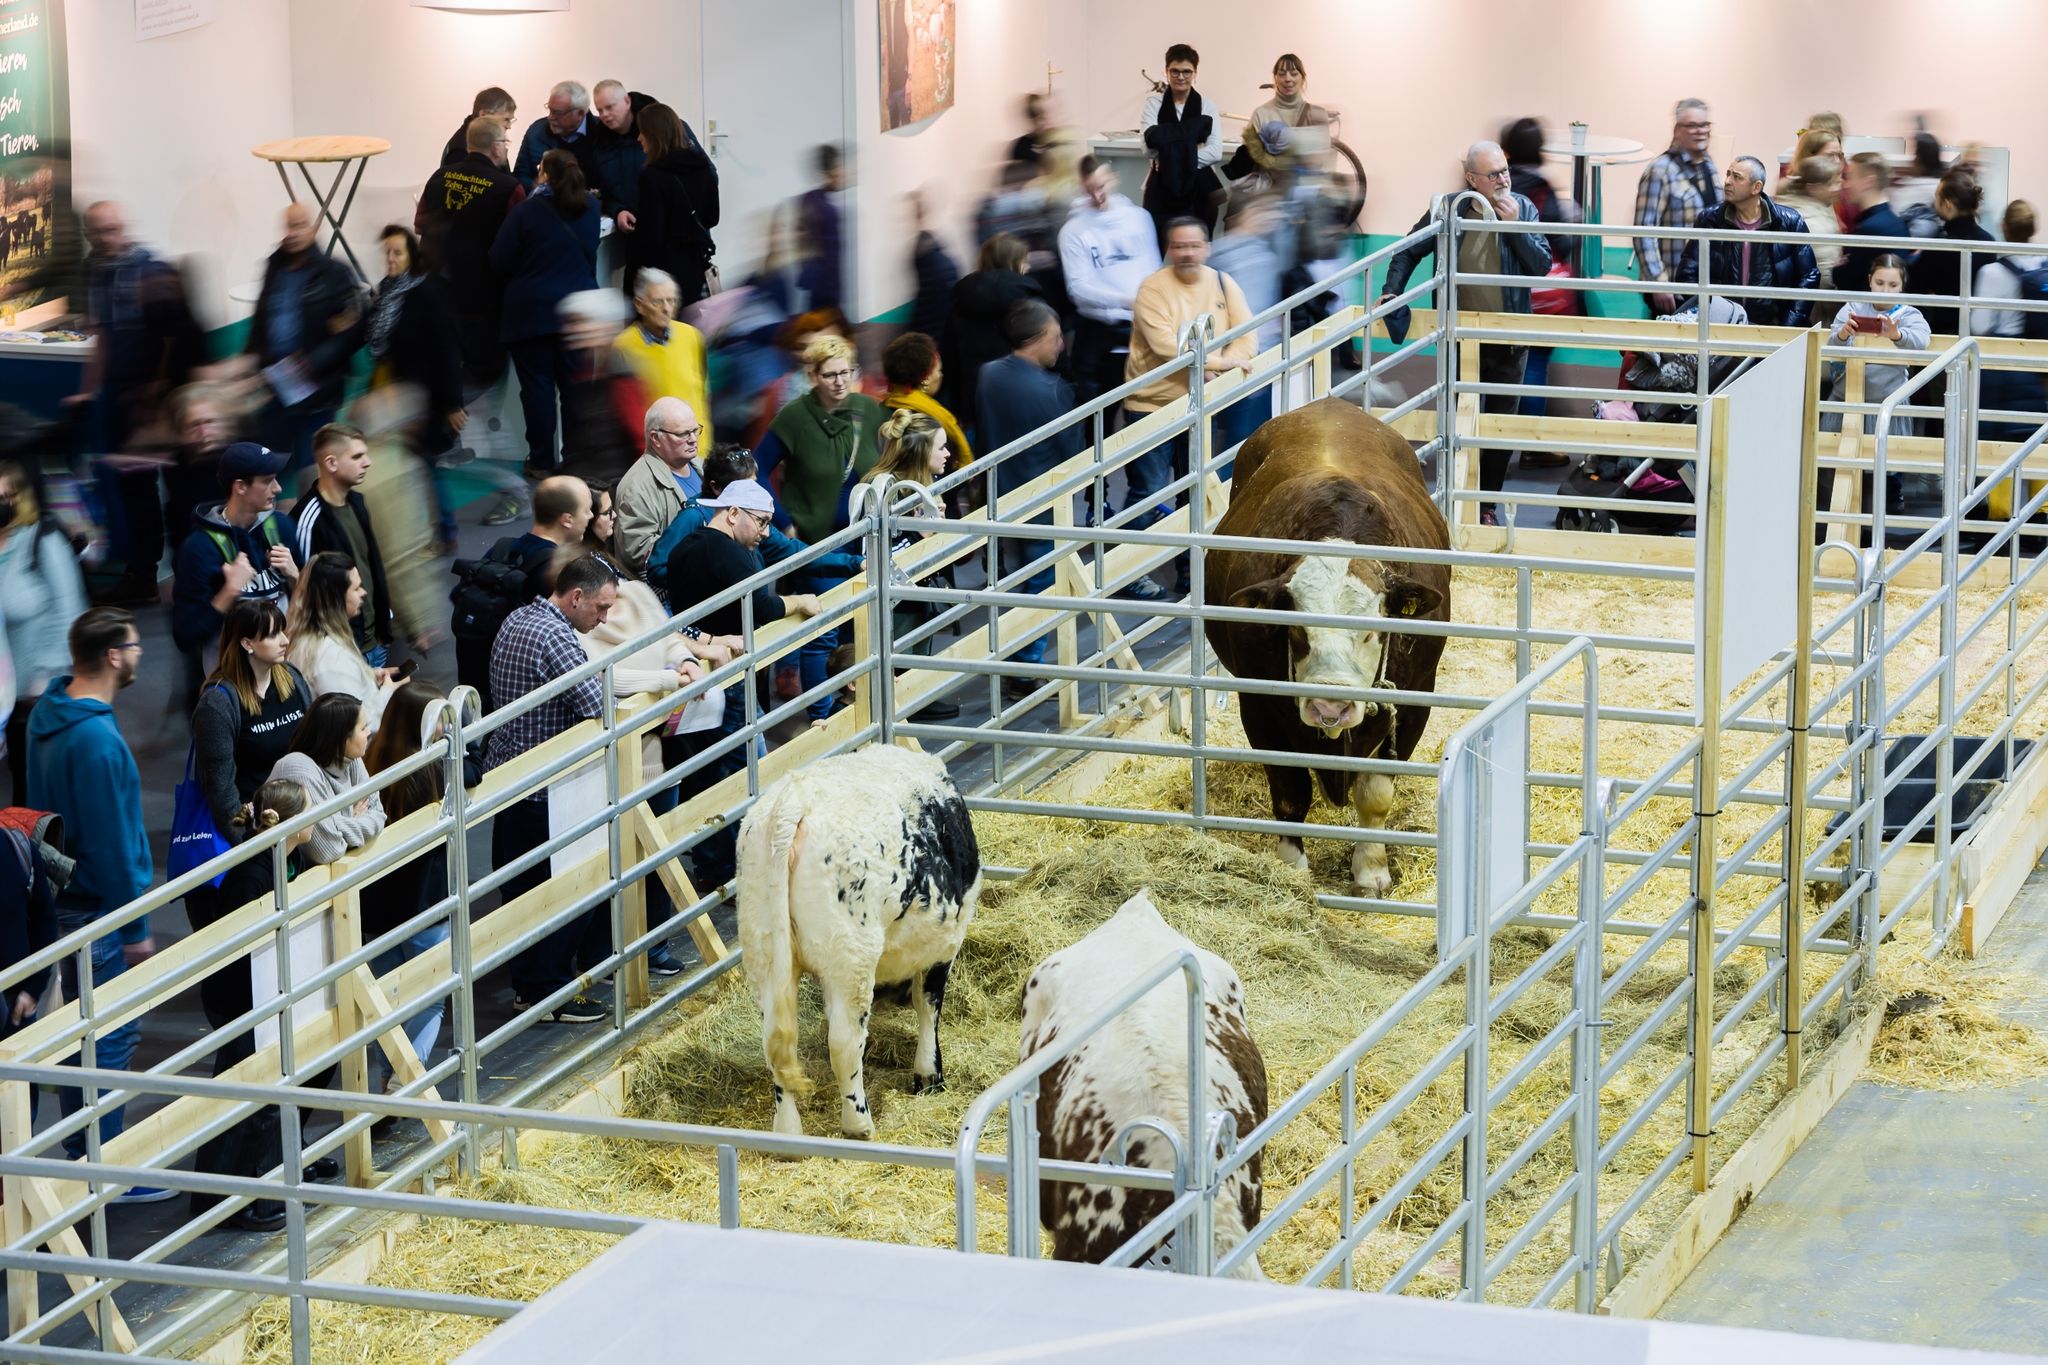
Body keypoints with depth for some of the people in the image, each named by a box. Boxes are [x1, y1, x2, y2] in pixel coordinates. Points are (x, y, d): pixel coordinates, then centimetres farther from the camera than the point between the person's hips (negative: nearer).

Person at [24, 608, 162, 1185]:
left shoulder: (48, 712, 4)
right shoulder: (97, 741, -27)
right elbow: (111, 841, -23)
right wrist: (135, 924, -15)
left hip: (62, 895, 10)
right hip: (99, 906, -10)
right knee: (114, 1036, -1)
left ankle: (80, 1157, 30)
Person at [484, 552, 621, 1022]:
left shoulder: (518, 620, 9)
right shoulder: (554, 638, -22)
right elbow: (599, 708, -28)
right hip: (545, 788, -10)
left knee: (519, 886, 17)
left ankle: (526, 983, 26)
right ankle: (548, 994, 7)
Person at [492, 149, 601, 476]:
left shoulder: (526, 212, -13)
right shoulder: (590, 209, 0)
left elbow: (499, 261, -10)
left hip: (532, 311, -3)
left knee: (537, 384, 3)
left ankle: (541, 461, 5)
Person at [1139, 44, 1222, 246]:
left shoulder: (1206, 106, 4)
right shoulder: (1154, 102, 4)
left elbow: (1215, 152, -6)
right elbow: (1150, 144, -10)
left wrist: (1171, 155, -13)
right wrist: (1192, 133, -13)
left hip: (1198, 190, 1)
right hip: (1162, 188, -1)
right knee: (1158, 251, -9)